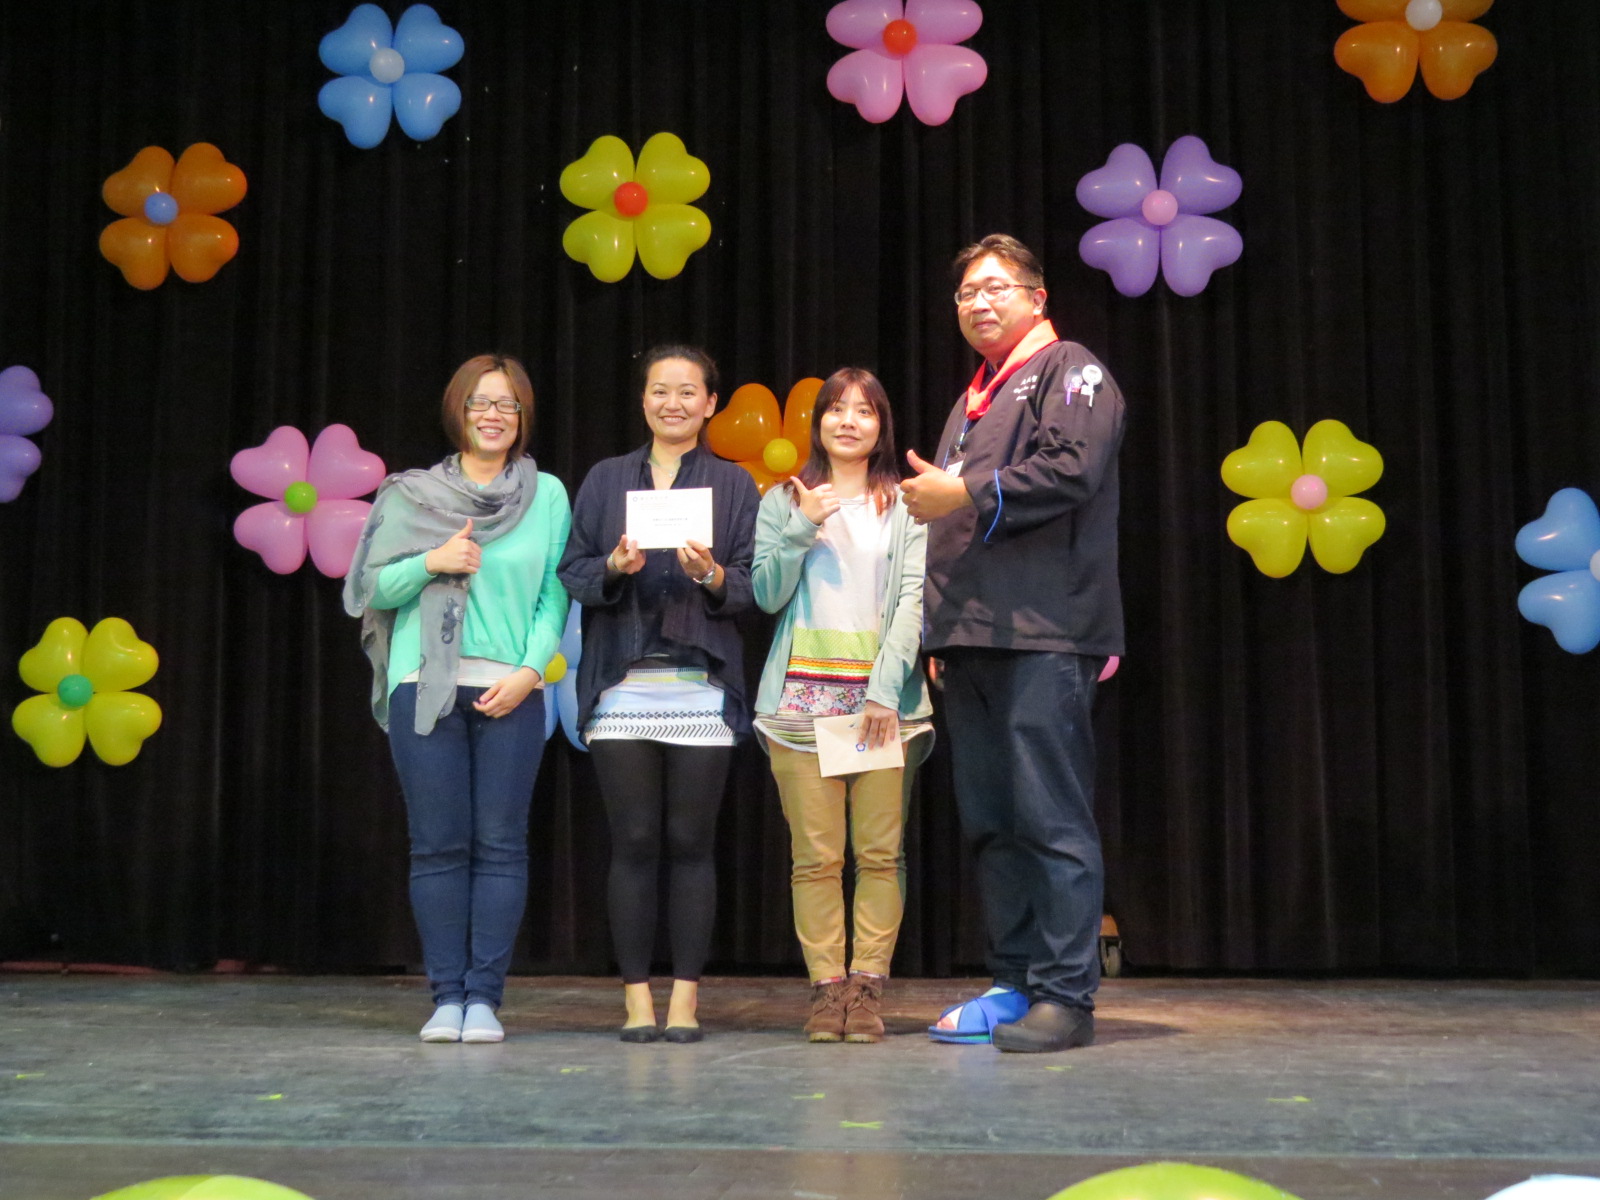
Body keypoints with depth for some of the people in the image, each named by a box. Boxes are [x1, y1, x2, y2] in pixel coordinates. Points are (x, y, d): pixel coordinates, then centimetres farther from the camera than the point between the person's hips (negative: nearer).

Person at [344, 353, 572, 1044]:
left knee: (500, 845, -1)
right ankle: (446, 997, 7)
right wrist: (432, 561, -9)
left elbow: (556, 596, 5)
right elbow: (371, 588, 7)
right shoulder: (413, 495, 10)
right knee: (438, 845, 0)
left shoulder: (547, 495, 8)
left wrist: (529, 671, -8)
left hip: (509, 692, 0)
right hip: (425, 686, 0)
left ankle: (484, 997, 5)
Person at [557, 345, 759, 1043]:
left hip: (701, 688, -1)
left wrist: (711, 576, -15)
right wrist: (613, 568, -11)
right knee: (633, 842, 0)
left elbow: (752, 587, 5)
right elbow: (571, 574, 8)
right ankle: (636, 996, 7)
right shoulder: (604, 480, 14)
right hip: (621, 687, 1)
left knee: (691, 842, 0)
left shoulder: (734, 486, 11)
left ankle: (686, 997, 6)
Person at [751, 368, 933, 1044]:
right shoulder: (783, 501, 15)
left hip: (883, 699, -1)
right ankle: (827, 987, 2)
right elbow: (767, 594, 6)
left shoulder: (907, 505, 11)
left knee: (880, 852, -4)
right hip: (802, 698, 1)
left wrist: (885, 689, -9)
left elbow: (914, 600, 2)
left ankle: (867, 988, 0)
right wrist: (802, 528, -7)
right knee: (815, 855, -2)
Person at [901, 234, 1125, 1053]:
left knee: (1052, 820, -10)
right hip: (971, 640, 8)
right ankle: (1013, 985, 15)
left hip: (1043, 638, -8)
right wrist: (938, 629, 21)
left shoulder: (1070, 371, 3)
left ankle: (1065, 996, -7)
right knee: (991, 823, 9)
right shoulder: (973, 399, 27)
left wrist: (966, 494, -9)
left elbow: (1071, 469, -15)